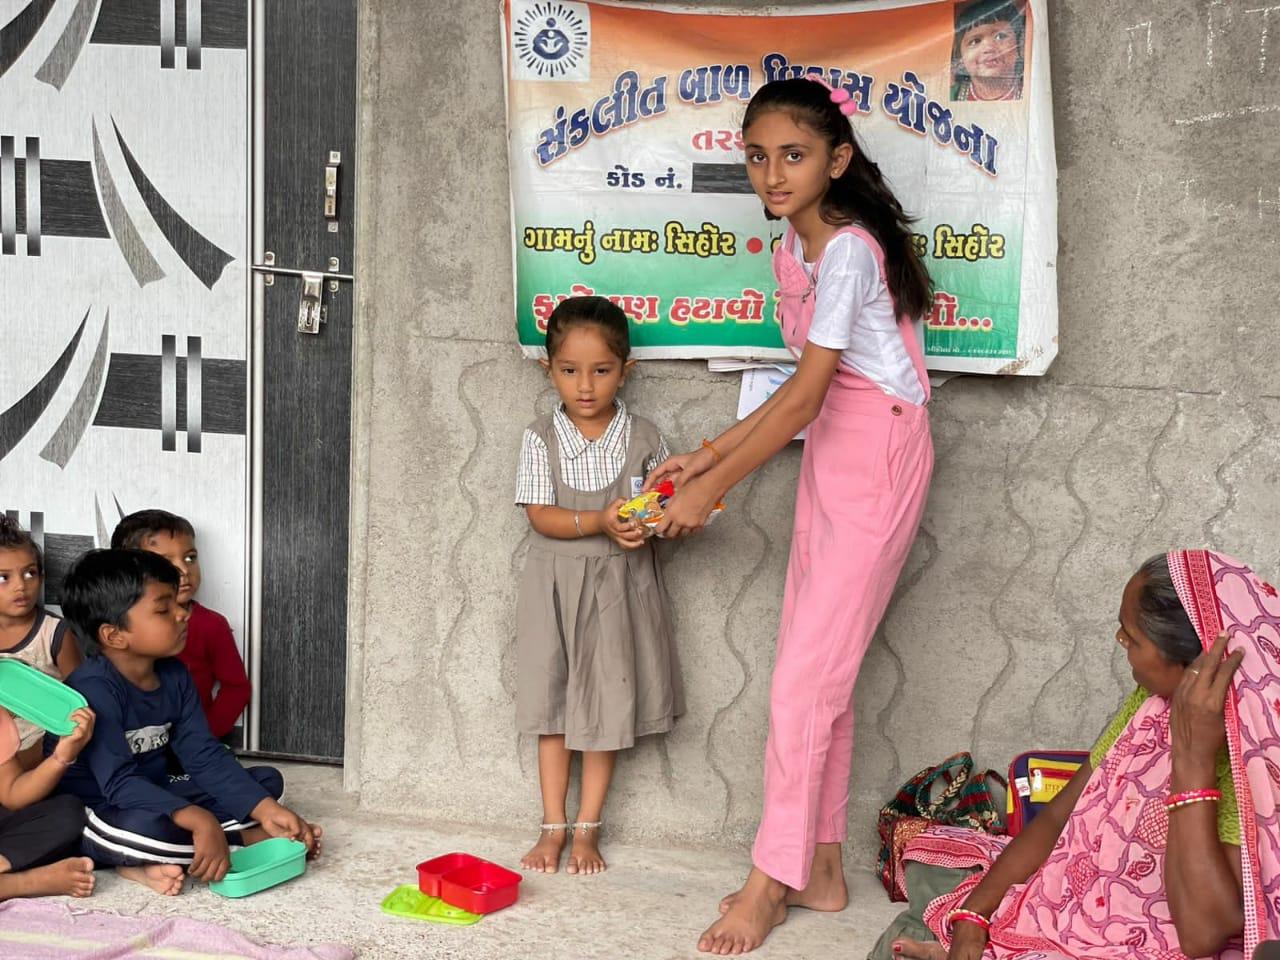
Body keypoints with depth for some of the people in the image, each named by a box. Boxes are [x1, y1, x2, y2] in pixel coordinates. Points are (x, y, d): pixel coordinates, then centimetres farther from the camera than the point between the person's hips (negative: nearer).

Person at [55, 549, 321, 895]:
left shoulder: (174, 676, 1)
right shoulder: (94, 689, -24)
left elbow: (205, 757, 0)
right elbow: (120, 783, -32)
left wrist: (266, 810, -14)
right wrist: (199, 821, -44)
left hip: (154, 795, 9)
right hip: (97, 812, -9)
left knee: (267, 780, 6)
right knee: (147, 825, -42)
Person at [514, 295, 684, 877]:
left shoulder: (642, 438, -1)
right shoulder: (541, 439, -4)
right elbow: (540, 516, -11)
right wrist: (601, 522, -26)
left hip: (620, 585, 0)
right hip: (557, 583, 0)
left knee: (607, 705, 5)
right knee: (553, 704, 7)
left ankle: (588, 829, 16)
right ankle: (554, 825, 18)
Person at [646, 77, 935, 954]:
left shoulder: (849, 251, -20)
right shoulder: (794, 252, 8)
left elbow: (805, 399, -22)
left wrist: (714, 487, -16)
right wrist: (713, 454, 10)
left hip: (879, 456, -9)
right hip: (831, 456, 9)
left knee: (807, 675, -7)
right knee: (818, 669, 11)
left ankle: (771, 883, 3)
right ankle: (819, 869, 21)